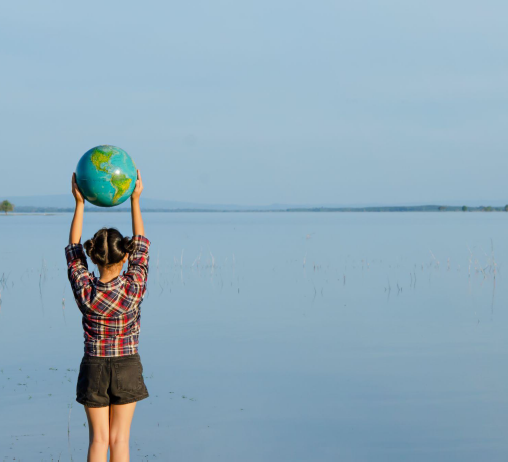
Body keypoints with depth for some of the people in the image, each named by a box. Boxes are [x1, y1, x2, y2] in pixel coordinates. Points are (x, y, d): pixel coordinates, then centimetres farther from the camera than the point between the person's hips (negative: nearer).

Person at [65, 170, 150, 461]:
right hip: (127, 368, -1)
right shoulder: (134, 288, -18)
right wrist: (135, 199, -2)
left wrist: (80, 203, -2)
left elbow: (73, 249, -1)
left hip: (93, 368, 1)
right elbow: (141, 245, -5)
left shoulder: (84, 290, -16)